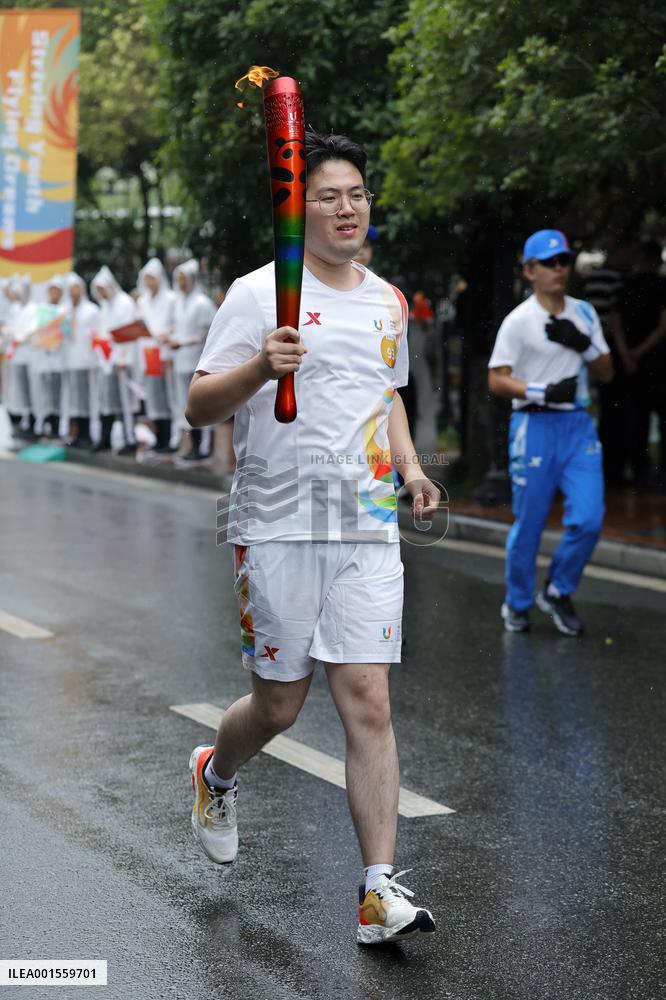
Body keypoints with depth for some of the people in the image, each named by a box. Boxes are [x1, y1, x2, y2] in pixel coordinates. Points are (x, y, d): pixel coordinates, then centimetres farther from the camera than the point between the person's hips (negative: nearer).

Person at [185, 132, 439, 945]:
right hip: (277, 525, -3)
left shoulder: (387, 302, 13)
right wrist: (259, 368, -28)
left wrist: (409, 465, 12)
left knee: (368, 700, -5)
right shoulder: (258, 293, -5)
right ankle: (215, 774, 42)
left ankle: (379, 890, -4)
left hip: (367, 527, 4)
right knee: (279, 705, 7)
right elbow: (199, 407, -9)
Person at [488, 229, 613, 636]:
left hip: (579, 424, 4)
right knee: (528, 523, 2)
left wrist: (583, 345, -6)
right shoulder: (518, 320, -4)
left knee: (589, 518, -6)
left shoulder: (584, 313, 11)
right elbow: (497, 380, -8)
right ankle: (518, 603, 22)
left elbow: (607, 373, 12)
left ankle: (558, 592, 15)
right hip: (535, 425, -4)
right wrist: (543, 392, -20)